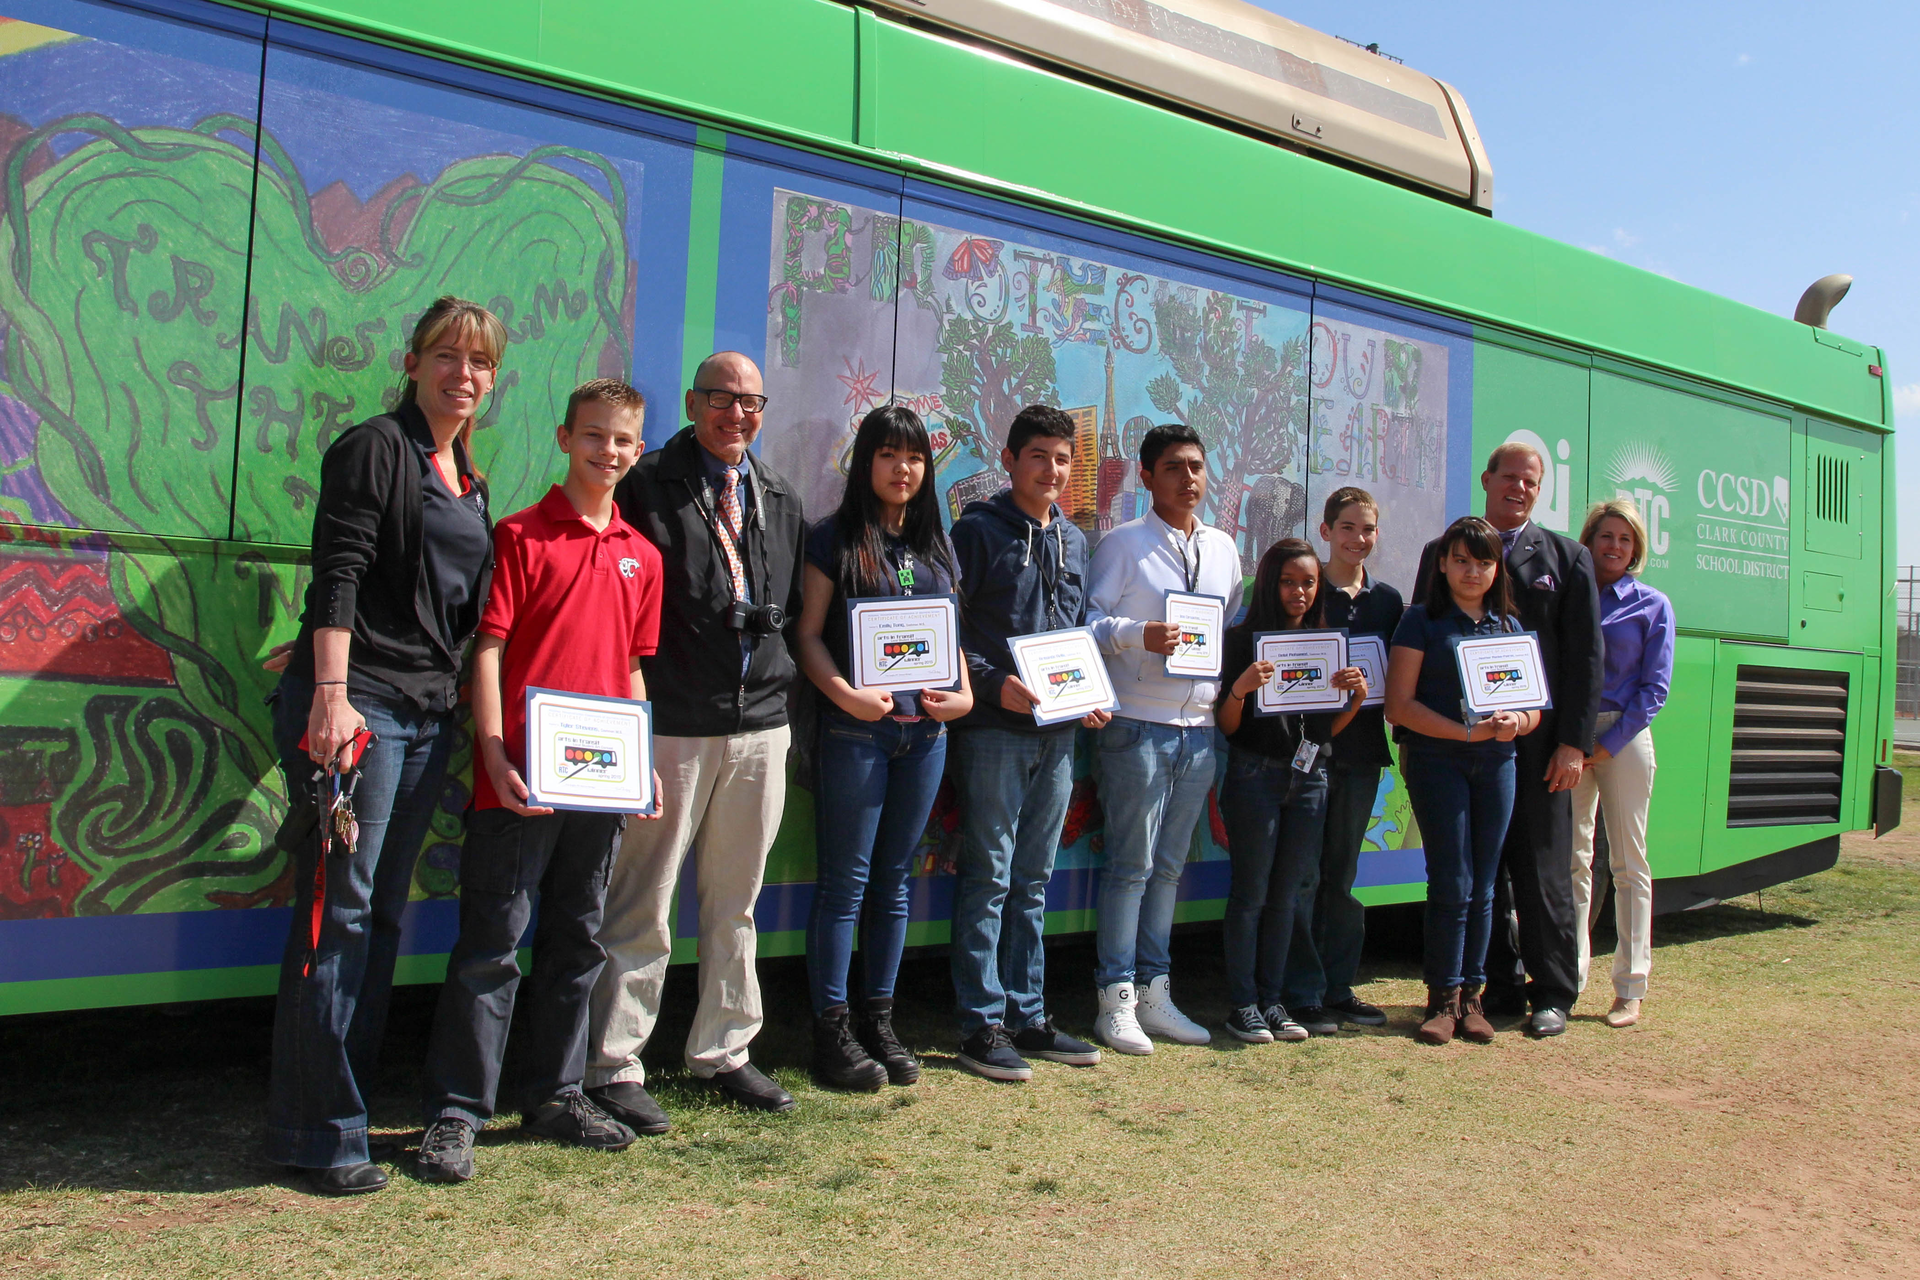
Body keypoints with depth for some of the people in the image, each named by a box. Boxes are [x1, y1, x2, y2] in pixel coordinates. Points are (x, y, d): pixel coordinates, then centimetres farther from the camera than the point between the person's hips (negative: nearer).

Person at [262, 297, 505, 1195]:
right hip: (358, 703, -8)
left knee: (383, 914, 12)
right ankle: (319, 1134, 3)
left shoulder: (467, 479, 19)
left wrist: (455, 697, 17)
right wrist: (331, 692, -21)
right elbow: (337, 579, -13)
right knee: (338, 912, -5)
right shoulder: (374, 449, -4)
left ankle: (341, 1106, 22)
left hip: (429, 711, 8)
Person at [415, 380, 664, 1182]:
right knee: (493, 943, -1)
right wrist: (494, 755, -16)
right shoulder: (521, 536, -2)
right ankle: (456, 1113, 8)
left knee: (576, 939, 14)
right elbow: (488, 650, -7)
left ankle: (557, 1095, 27)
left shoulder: (641, 556, 13)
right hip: (522, 780, -5)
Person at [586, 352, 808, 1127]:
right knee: (641, 905, 0)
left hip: (761, 724, 6)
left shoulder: (781, 501, 15)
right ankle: (613, 1067, 12)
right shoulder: (648, 486, -2)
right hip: (671, 723, -5)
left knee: (735, 903, 15)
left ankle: (722, 1051, 28)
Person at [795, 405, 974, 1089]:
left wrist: (965, 694, 0)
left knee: (894, 880, 12)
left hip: (925, 730, 5)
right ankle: (832, 1030, 9)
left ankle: (879, 1021, 22)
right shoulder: (835, 539, -1)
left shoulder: (935, 546, 15)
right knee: (845, 882, -1)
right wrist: (845, 693, -21)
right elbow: (809, 635, -5)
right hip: (855, 728, -5)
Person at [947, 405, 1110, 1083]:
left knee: (1033, 880, 12)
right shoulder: (977, 531, -3)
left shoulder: (1073, 540, 16)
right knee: (988, 877, -2)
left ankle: (1027, 1016, 21)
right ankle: (982, 1024, 6)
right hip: (993, 729, -6)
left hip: (1058, 733, 6)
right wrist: (994, 683, -20)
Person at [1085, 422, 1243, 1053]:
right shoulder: (1123, 544, -2)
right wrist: (1140, 635, -22)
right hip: (1139, 726, -5)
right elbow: (1087, 622, -7)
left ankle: (1154, 991, 19)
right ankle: (1116, 1000, 6)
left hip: (1201, 730, 6)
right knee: (1132, 865, -3)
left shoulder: (1223, 548, 16)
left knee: (1169, 866, 11)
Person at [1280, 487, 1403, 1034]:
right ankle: (1303, 994, 6)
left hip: (1361, 749, 5)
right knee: (1303, 875, -2)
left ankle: (1339, 987, 22)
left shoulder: (1388, 599, 11)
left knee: (1343, 875, 13)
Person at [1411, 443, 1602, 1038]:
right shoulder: (1442, 553, 10)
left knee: (1543, 873, 3)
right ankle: (1502, 986, 19)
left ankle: (1553, 994, 15)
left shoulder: (1568, 557, 7)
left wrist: (1574, 742, -7)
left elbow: (1586, 656, 2)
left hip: (1538, 740, -2)